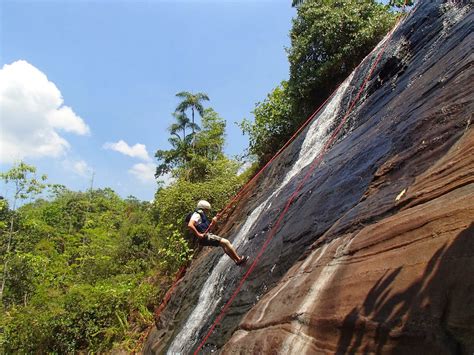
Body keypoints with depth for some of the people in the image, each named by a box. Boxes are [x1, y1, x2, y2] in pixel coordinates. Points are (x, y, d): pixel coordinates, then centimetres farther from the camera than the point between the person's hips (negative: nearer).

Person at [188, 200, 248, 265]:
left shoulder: (202, 215, 21)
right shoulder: (196, 215, -10)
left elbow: (208, 228, 24)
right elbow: (190, 225, -28)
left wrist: (213, 223, 5)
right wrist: (198, 235, -24)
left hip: (207, 235, 11)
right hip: (205, 238, -11)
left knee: (224, 245, 15)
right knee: (226, 242, -10)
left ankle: (236, 260, 16)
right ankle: (239, 259, -2)